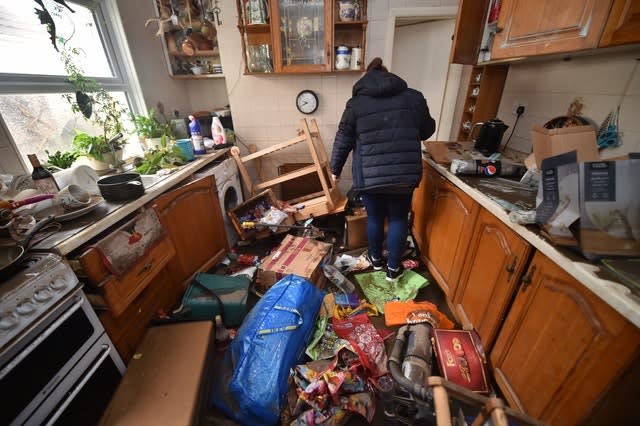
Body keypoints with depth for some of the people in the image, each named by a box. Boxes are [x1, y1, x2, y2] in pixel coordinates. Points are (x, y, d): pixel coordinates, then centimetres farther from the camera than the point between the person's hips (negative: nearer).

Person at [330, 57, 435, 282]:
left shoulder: (356, 103, 1)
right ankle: (393, 267, 26)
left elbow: (343, 141, 3)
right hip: (405, 173, 1)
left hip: (370, 175, 0)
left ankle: (376, 258, 38)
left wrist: (335, 169, 15)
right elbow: (427, 130, 16)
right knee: (399, 219, 16)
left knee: (375, 218, 18)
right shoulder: (414, 97, 6)